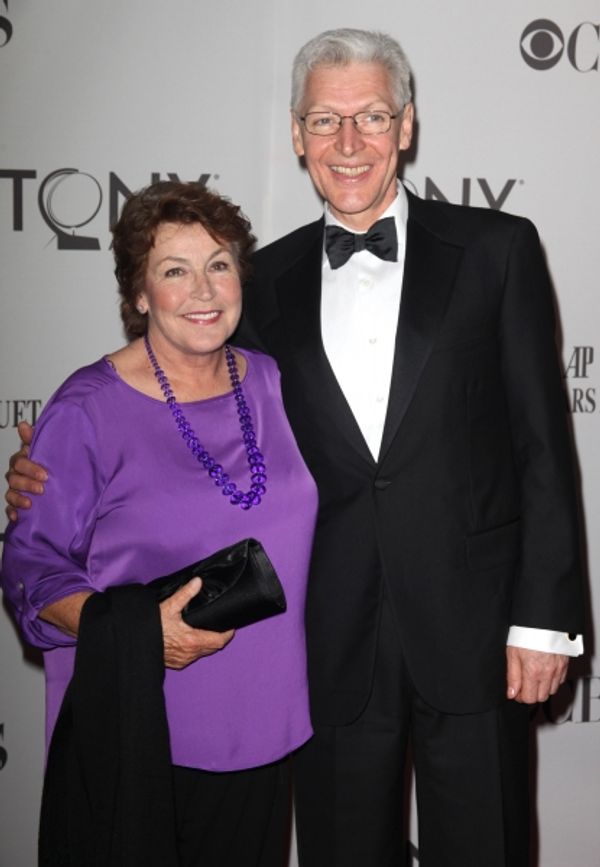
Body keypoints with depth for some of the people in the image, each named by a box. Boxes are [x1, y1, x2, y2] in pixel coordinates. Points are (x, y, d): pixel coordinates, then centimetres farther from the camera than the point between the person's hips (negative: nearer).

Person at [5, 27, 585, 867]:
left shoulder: (496, 249, -1)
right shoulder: (270, 279, 6)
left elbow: (543, 443, -2)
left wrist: (544, 617, -6)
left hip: (474, 634, -2)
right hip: (334, 642, 2)